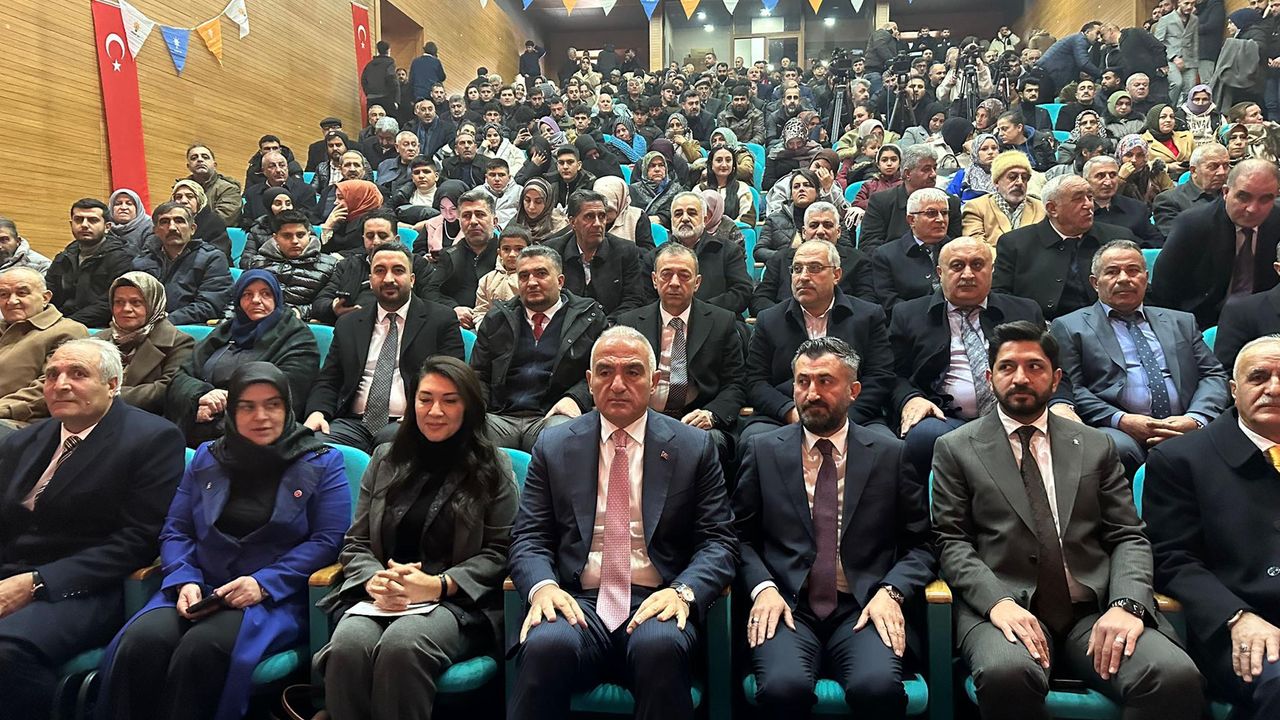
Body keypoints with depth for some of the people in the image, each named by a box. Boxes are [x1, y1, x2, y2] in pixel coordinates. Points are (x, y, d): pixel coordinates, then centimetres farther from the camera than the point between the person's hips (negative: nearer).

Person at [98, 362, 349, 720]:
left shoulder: (322, 463, 4)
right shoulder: (207, 457, 16)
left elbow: (328, 540, -4)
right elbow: (175, 531, 15)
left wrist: (263, 583, -14)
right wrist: (184, 581, -5)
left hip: (276, 598, -3)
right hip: (199, 590, 4)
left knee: (202, 647, -32)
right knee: (140, 641, -27)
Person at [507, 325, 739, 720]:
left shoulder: (694, 446, 8)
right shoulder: (553, 446, 11)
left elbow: (718, 541, 5)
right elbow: (529, 538, 9)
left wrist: (683, 591, -15)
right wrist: (543, 586, -13)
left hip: (657, 603, 0)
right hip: (577, 602, 0)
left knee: (661, 646, -34)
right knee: (545, 645, -33)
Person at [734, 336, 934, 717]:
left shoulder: (891, 455, 10)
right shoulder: (763, 451, 11)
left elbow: (920, 545, 9)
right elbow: (741, 536, 10)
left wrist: (890, 591, -8)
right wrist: (763, 587, -7)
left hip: (864, 608, 1)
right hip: (786, 606, 0)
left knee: (877, 686, -30)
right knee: (784, 686, -30)